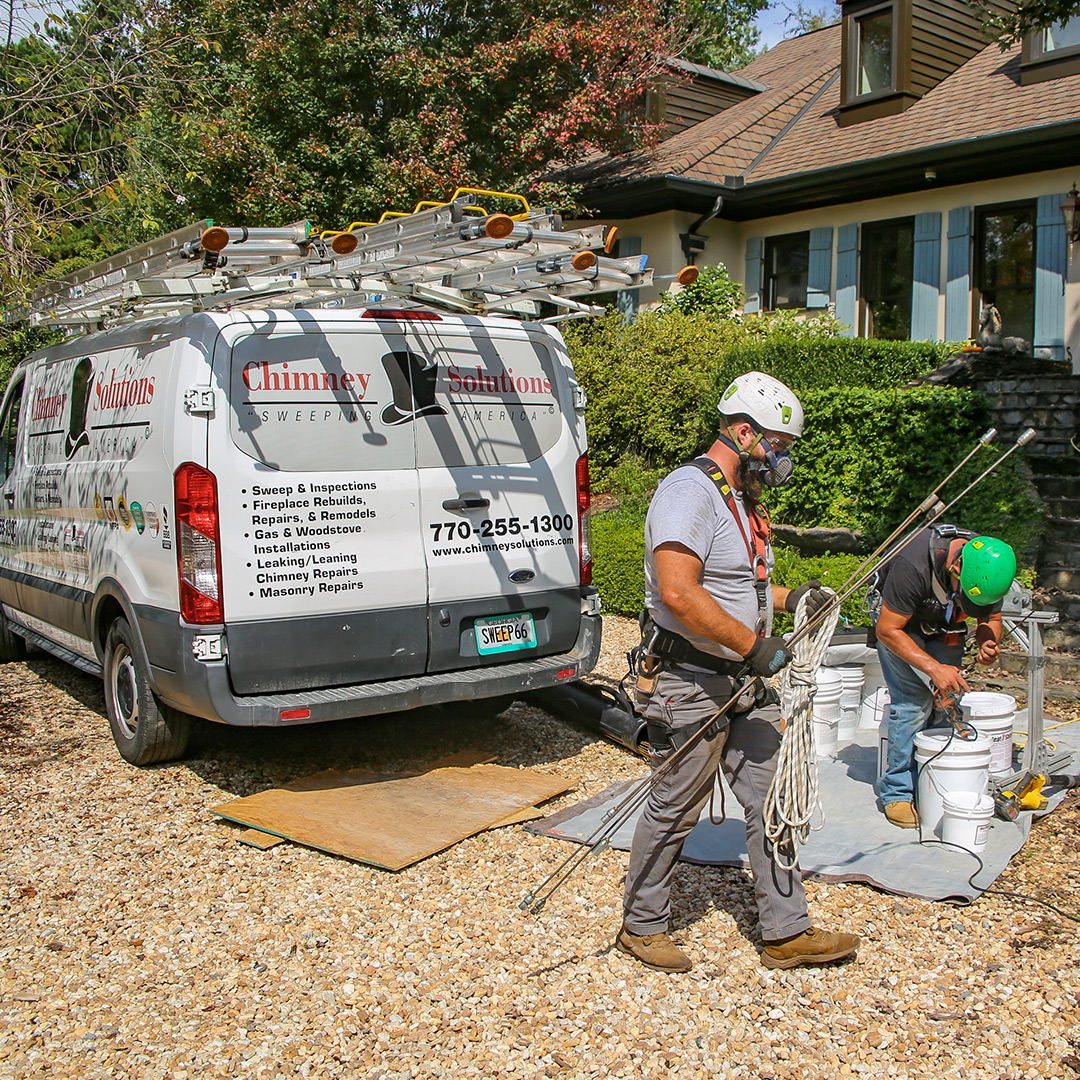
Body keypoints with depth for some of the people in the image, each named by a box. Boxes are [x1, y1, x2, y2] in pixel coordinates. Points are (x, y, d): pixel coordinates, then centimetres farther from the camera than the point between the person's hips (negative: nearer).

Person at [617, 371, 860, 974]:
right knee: (676, 809, 5)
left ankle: (788, 932, 23)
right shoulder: (691, 490, -18)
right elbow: (679, 592, -30)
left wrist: (789, 597, 10)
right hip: (691, 682, -9)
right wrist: (753, 644, -25)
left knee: (771, 801, 11)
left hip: (745, 681, 9)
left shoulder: (742, 498, 14)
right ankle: (642, 928, 24)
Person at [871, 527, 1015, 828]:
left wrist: (988, 644, -25)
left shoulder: (989, 569, -22)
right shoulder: (913, 565, -39)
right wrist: (934, 668, -35)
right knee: (912, 702, -16)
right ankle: (898, 793, -8)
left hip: (944, 629, 5)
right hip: (898, 622, -5)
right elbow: (887, 630, -29)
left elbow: (991, 618, -2)